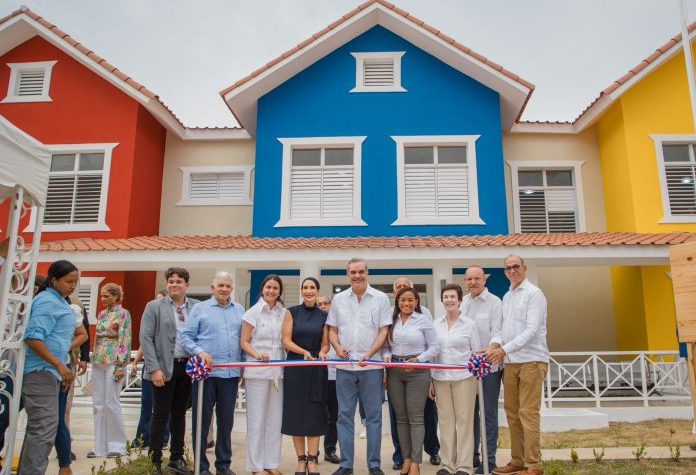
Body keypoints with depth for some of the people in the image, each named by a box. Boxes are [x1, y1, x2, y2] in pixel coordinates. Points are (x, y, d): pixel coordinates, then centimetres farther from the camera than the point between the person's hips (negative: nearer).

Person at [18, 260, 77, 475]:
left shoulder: (57, 301, 15)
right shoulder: (47, 301, -14)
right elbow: (33, 337, -23)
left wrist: (59, 367, 24)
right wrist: (59, 365, -23)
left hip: (46, 371, 10)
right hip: (40, 371, -10)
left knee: (38, 426, 15)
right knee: (45, 428, -10)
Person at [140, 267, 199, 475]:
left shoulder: (197, 307, 5)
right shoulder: (154, 306, -1)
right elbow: (145, 338, -6)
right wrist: (155, 368, -14)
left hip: (187, 367, 3)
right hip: (165, 367, -3)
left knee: (180, 413, 13)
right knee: (161, 414, 3)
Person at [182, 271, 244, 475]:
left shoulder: (239, 310, 12)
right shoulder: (200, 309, 3)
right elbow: (186, 337, -1)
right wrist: (200, 352, -18)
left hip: (231, 373, 3)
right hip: (205, 372, -3)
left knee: (226, 420, 10)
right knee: (202, 419, 5)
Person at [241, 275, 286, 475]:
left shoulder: (284, 313, 8)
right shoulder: (253, 312, -2)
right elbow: (244, 342, -3)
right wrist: (258, 355, -19)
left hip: (277, 370, 4)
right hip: (257, 371, -4)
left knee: (275, 417, 9)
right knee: (257, 418, 2)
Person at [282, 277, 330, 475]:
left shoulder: (324, 315, 6)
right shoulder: (292, 312, 1)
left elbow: (325, 344, 8)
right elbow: (286, 341, -4)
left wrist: (322, 353, -15)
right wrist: (304, 352, -20)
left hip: (317, 369, 1)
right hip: (295, 368, -1)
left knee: (315, 413, 2)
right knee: (296, 412, 3)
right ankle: (301, 459, 14)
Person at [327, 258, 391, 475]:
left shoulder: (380, 298, 0)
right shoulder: (338, 299, 8)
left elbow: (384, 331, -3)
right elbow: (332, 330, 12)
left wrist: (369, 354, -15)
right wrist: (338, 347, -8)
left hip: (371, 366, -2)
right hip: (345, 367, 3)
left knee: (373, 416, 5)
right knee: (345, 416, 8)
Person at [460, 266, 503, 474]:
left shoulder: (494, 302, -6)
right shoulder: (463, 303, 10)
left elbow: (497, 332, -14)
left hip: (489, 365, -5)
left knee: (489, 414, 2)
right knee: (471, 412, 14)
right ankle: (472, 455, 26)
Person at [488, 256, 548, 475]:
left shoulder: (533, 293, -6)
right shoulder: (506, 297, 17)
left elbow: (532, 330, -15)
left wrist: (505, 349, -21)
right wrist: (495, 344, -3)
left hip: (531, 360, -7)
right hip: (510, 362, 7)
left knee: (528, 414, -6)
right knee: (512, 413, 10)